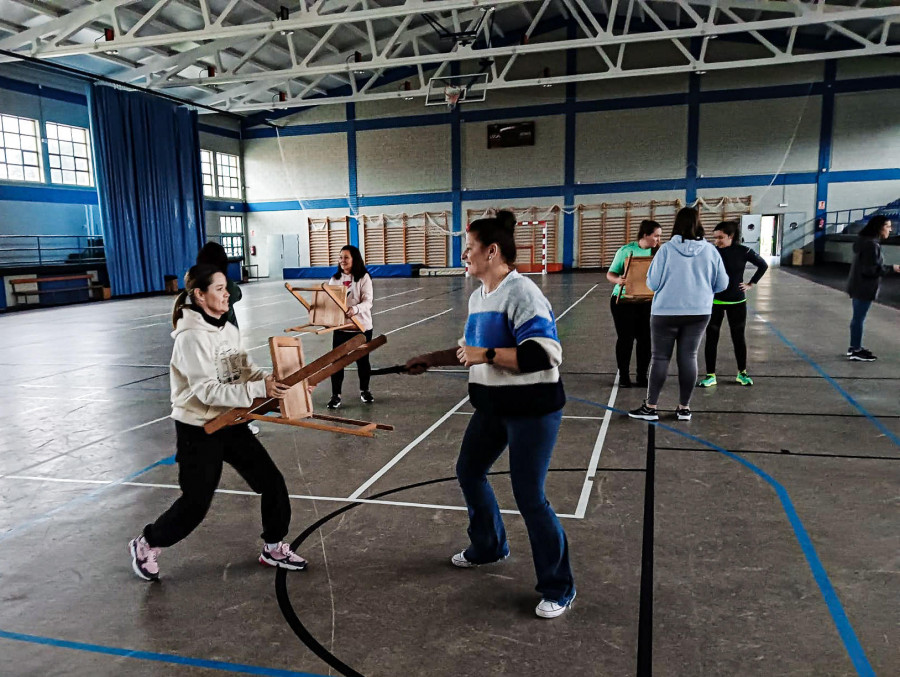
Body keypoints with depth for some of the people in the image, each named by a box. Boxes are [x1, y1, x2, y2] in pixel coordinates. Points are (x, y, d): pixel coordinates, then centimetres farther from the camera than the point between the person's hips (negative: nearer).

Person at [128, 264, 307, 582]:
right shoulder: (192, 337, -21)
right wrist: (261, 389, -32)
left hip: (230, 424, 7)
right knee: (195, 503, 5)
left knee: (272, 482, 6)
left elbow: (246, 371, 5)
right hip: (198, 431, -7)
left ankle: (274, 548, 25)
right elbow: (208, 391, -26)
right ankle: (145, 544, 34)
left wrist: (275, 381, -13)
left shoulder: (228, 329, 3)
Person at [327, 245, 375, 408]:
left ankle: (364, 390, 32)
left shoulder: (364, 278, -8)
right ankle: (335, 395, 11)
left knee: (362, 359, 12)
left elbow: (368, 301, -16)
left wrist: (355, 309, -36)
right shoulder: (334, 279, 5)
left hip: (361, 326, -2)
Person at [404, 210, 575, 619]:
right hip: (492, 405, 9)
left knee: (529, 497, -5)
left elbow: (545, 353, -29)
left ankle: (558, 589, 16)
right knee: (469, 471, 19)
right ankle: (488, 547, 44)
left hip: (531, 408, -9)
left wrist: (486, 355, -25)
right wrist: (432, 360, 17)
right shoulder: (478, 297, 8)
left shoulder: (522, 293, -20)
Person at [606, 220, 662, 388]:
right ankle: (624, 376, 16)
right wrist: (618, 280, -28)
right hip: (623, 301, -3)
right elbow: (610, 274, -7)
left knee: (646, 339, 2)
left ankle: (642, 376, 17)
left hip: (646, 301, 3)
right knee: (625, 338, 2)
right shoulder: (626, 250, -9)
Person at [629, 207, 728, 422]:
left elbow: (652, 283, -9)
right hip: (699, 312, 3)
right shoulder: (710, 251, -4)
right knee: (689, 357, 10)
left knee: (660, 358, 5)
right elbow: (721, 284, 2)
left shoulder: (667, 249, -12)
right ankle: (684, 407, 17)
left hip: (666, 312, -2)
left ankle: (650, 407, 11)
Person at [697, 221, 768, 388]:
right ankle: (710, 375, 12)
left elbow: (763, 265, 8)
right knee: (711, 338, 2)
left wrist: (751, 284, 4)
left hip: (737, 302, 1)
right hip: (714, 302, -1)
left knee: (739, 338, 12)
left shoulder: (743, 252, -6)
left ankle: (742, 373, 28)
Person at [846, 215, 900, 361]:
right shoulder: (872, 244, -21)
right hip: (864, 288, -10)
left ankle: (854, 347, 27)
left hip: (858, 286, 10)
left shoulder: (865, 241, 9)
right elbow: (871, 269, -23)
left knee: (857, 318, 17)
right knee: (859, 319, -1)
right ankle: (856, 351, 7)